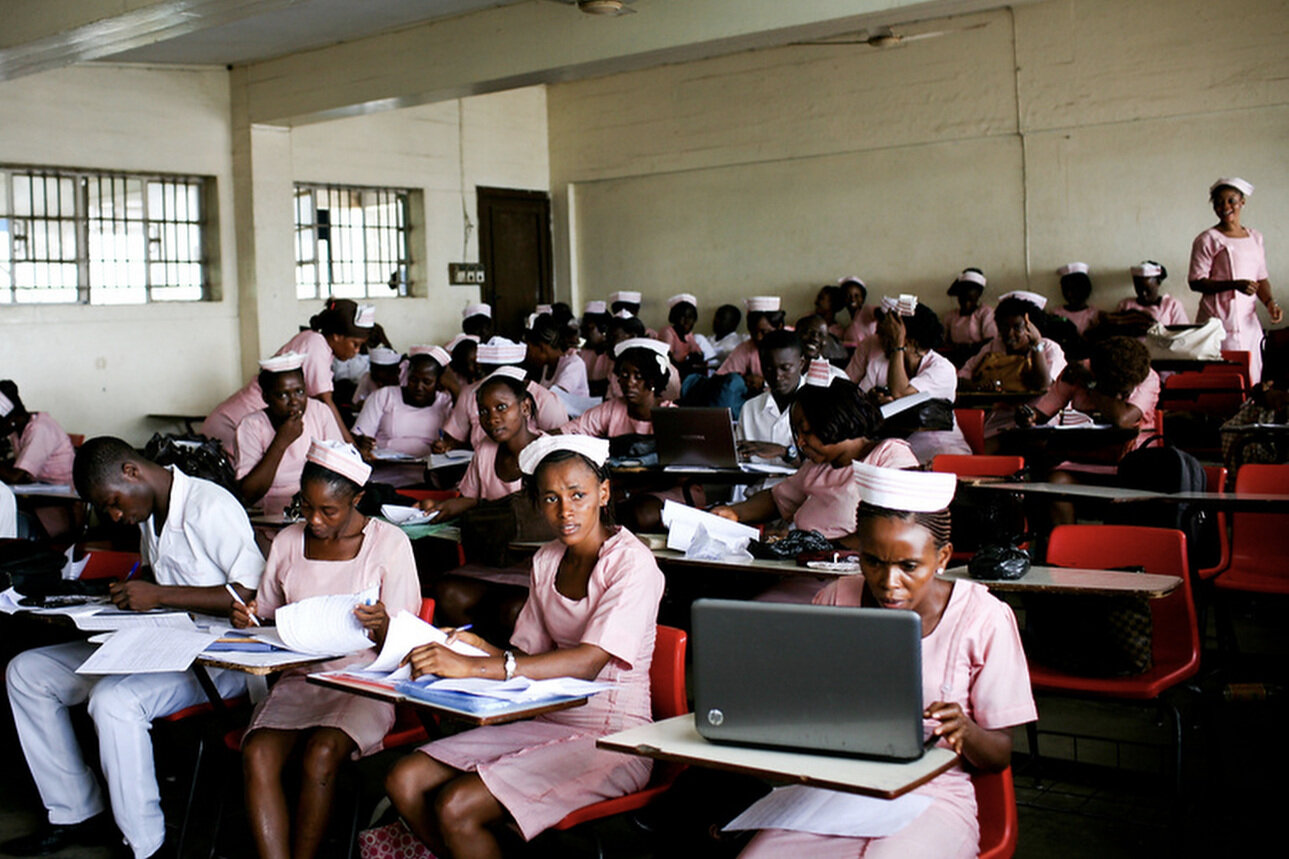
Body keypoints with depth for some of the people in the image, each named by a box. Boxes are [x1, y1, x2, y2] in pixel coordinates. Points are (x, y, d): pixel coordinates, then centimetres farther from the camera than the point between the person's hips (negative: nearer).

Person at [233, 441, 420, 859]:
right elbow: (267, 618, 20)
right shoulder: (287, 542, 11)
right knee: (257, 754, -27)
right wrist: (248, 620, -3)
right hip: (298, 679, 4)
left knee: (321, 754, -31)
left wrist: (381, 625, -25)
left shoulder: (390, 543, 0)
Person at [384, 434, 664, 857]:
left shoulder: (632, 562, -14)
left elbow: (588, 663, -26)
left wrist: (474, 667, -33)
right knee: (404, 781, -7)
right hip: (546, 723, 8)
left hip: (610, 741, -7)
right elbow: (528, 655, 12)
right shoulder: (546, 560, 11)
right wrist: (482, 648, -11)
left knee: (456, 808, -21)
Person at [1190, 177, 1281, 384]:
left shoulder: (1256, 238, 15)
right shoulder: (1207, 240, -3)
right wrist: (1235, 285, -19)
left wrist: (1269, 302, 1)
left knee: (1252, 380, 2)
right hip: (1219, 320, -5)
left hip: (1248, 321, 5)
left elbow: (1261, 278, 20)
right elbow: (1196, 282, -9)